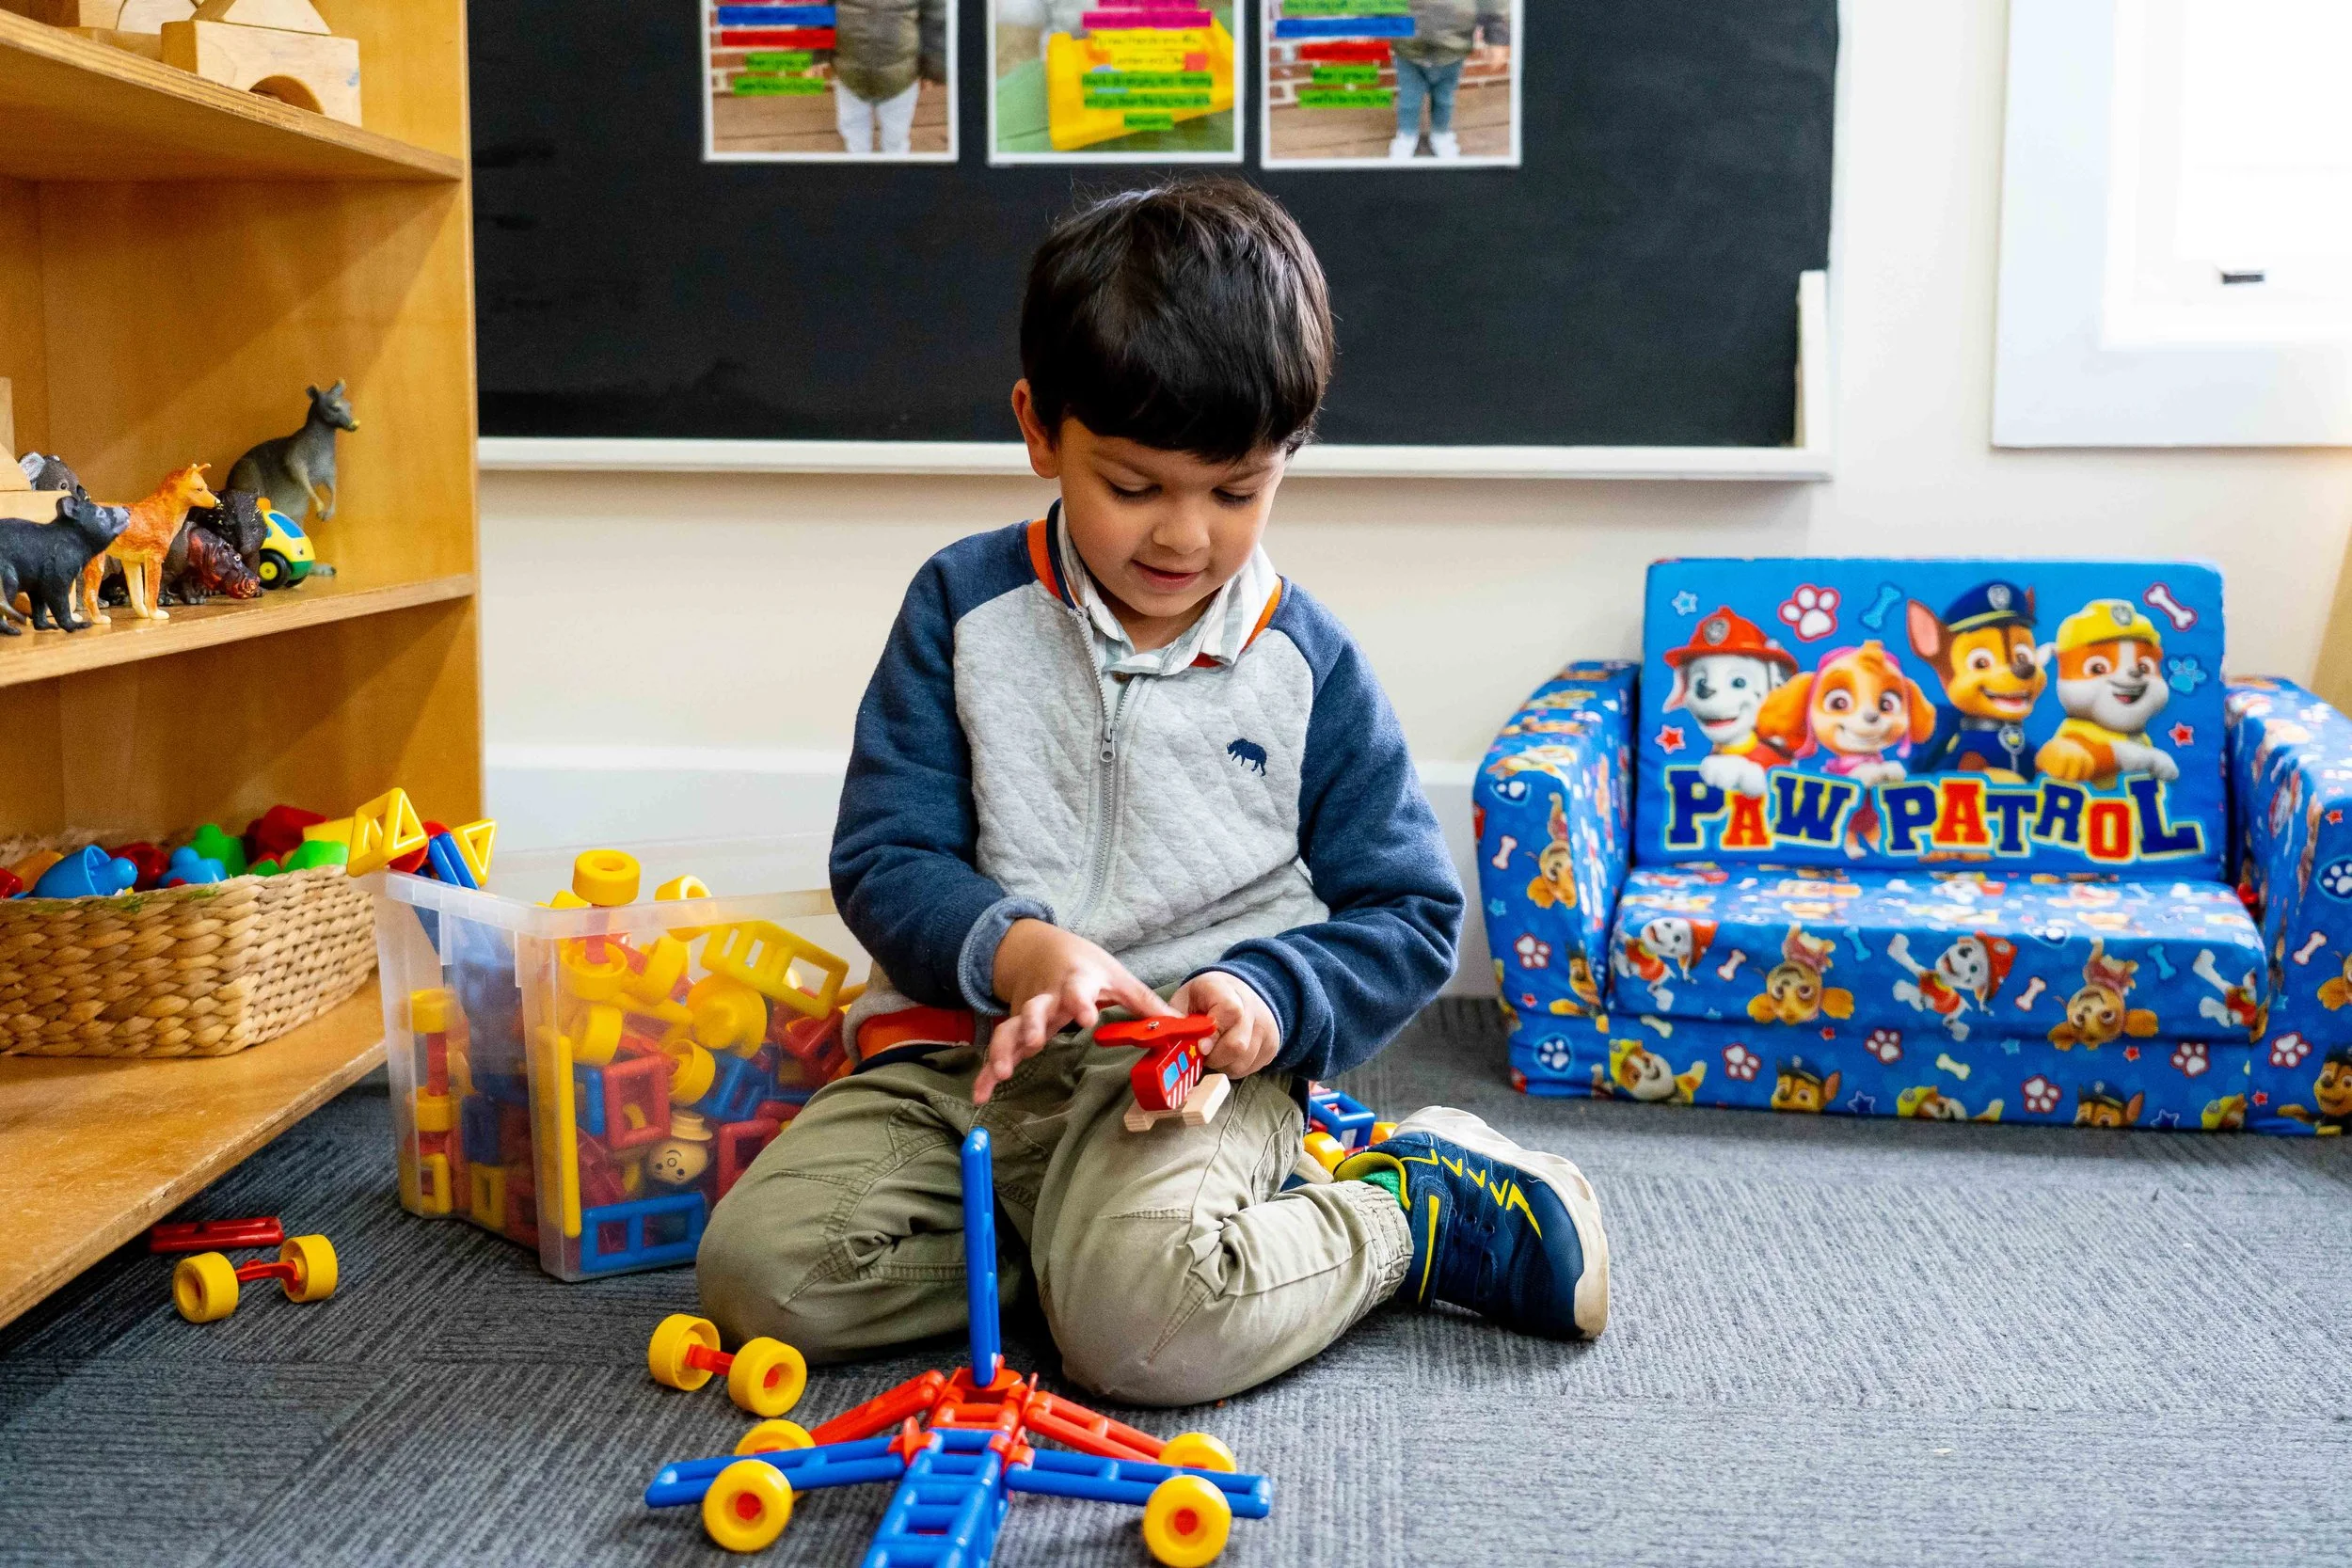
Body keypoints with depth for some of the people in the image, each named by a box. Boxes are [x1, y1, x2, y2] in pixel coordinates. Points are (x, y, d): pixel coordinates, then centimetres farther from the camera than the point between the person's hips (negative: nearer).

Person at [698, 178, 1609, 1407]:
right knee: (759, 1266, -19)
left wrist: (1273, 994, -15)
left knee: (1145, 1325, -32)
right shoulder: (964, 608, 3)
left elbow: (1409, 914, 6)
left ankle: (1410, 1209, -3)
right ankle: (1071, 1225, -1)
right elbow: (883, 859, 1)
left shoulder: (1308, 664, 2)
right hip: (972, 1044, 3)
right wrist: (1011, 950, -20)